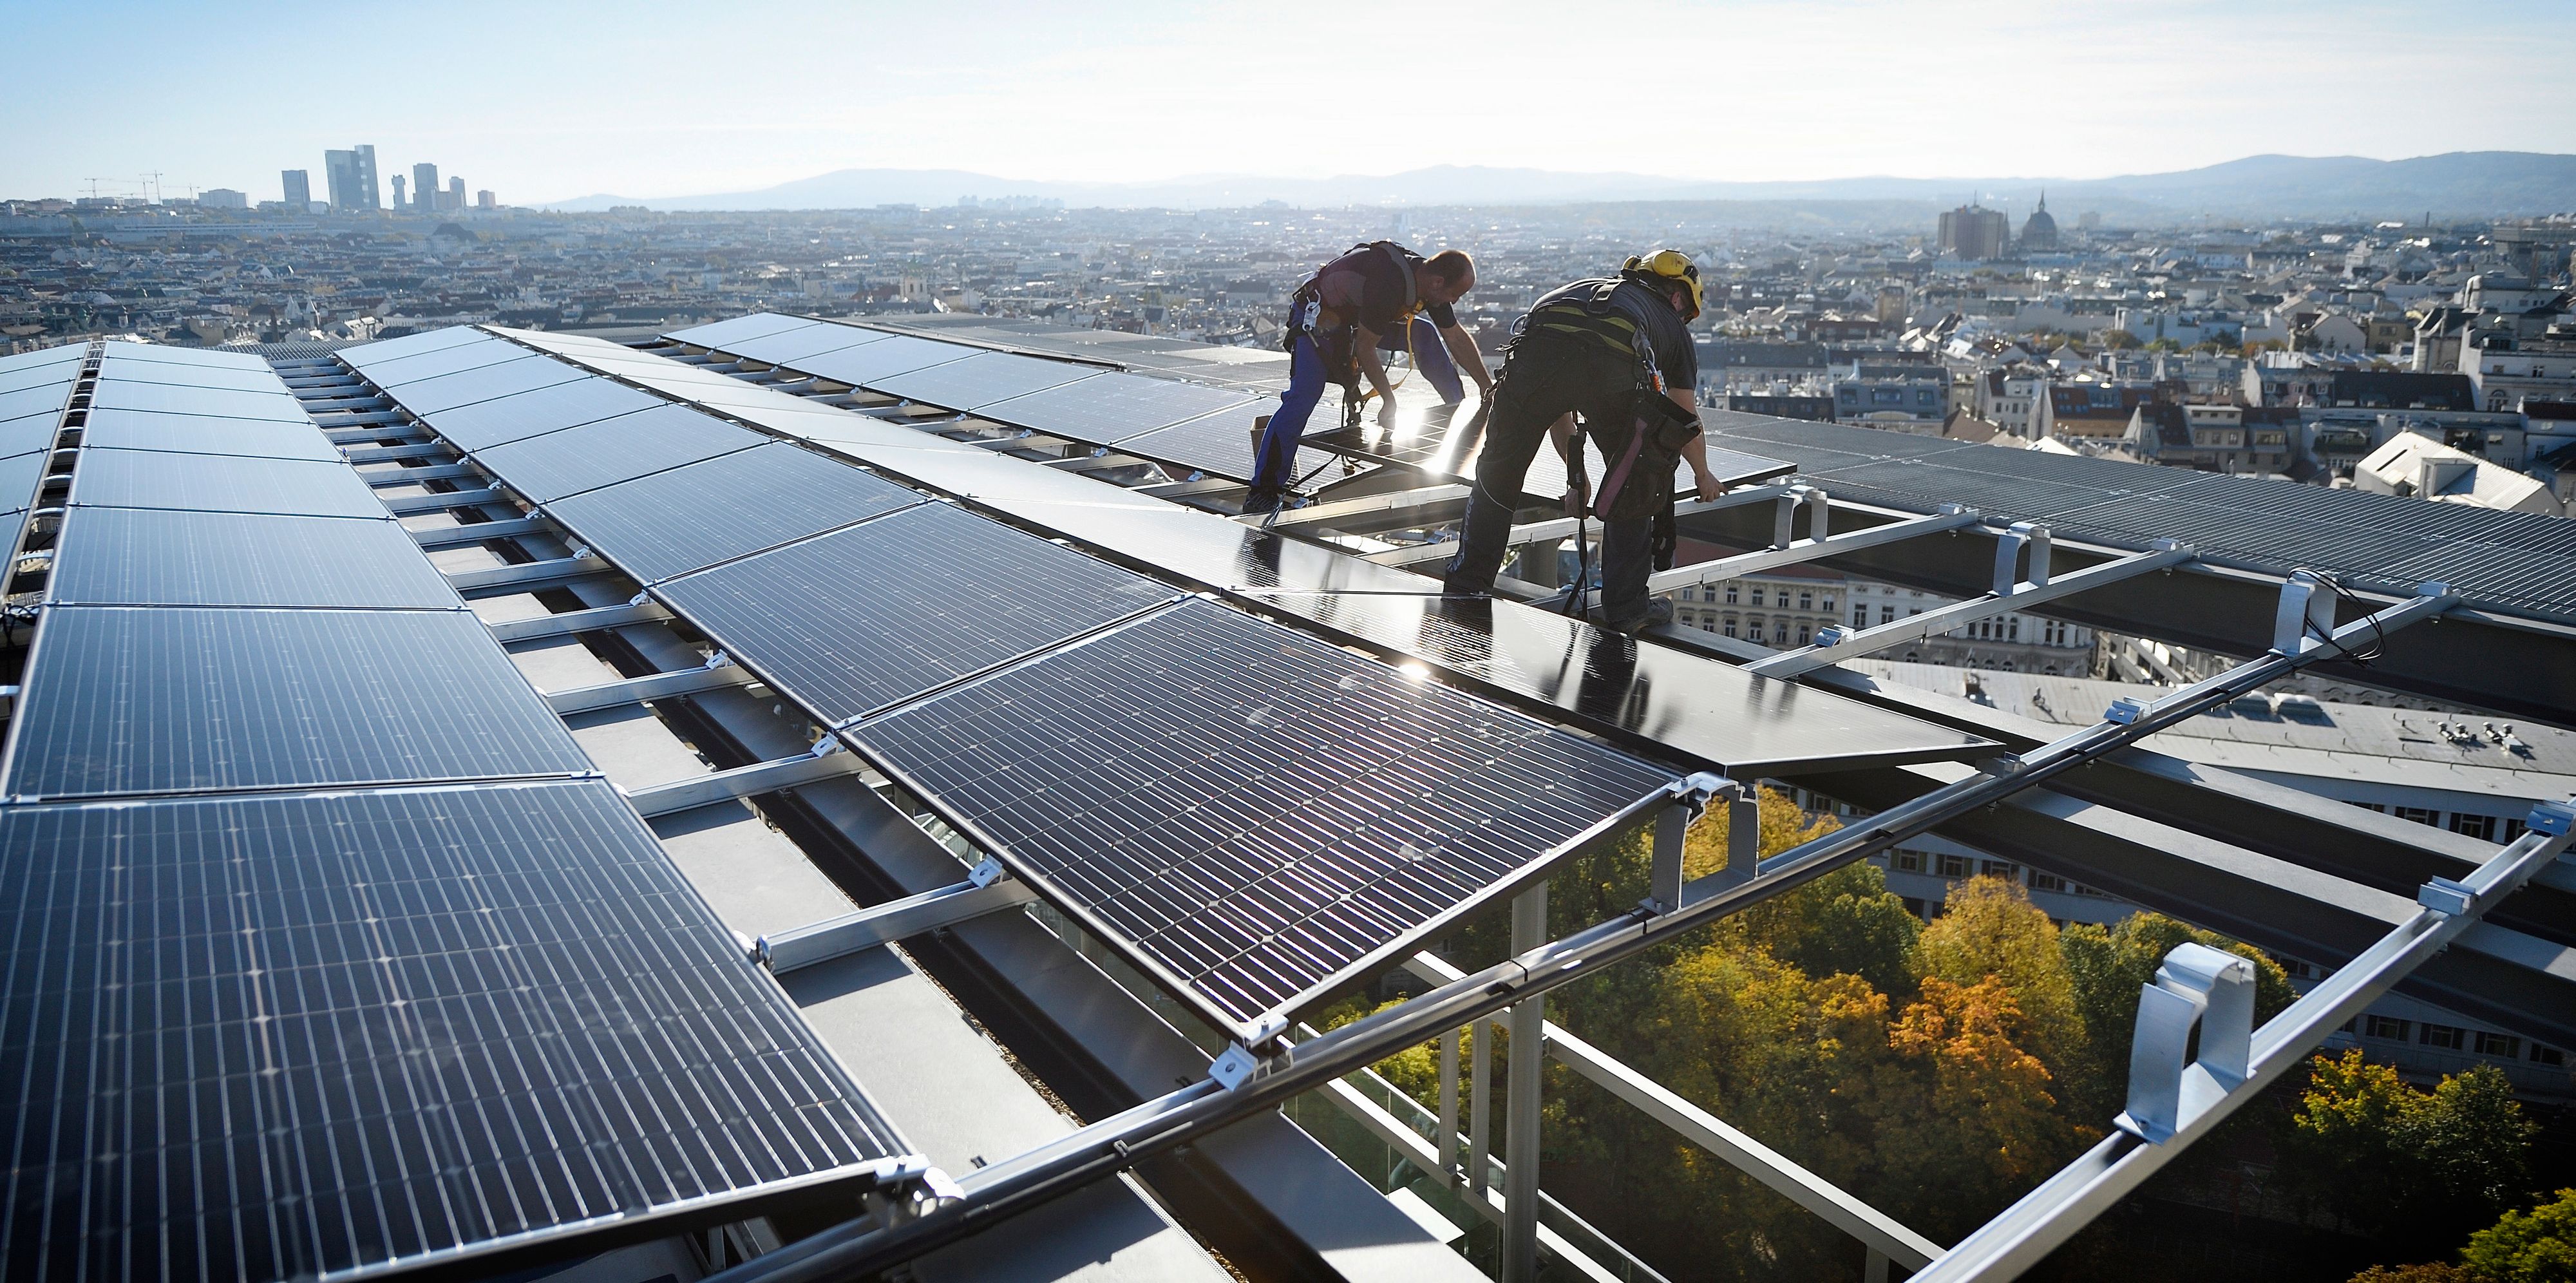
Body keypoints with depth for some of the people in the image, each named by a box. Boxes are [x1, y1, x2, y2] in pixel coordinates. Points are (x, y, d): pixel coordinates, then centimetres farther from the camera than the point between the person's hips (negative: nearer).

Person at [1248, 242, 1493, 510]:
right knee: (1302, 398, -21)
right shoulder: (1389, 284, -36)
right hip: (1318, 317, -8)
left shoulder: (1429, 280, -10)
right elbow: (1365, 348, -28)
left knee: (1425, 333, -5)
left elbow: (1457, 339, 1)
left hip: (1359, 315, 8)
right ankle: (1265, 488, -19)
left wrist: (1487, 387, 3)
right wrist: (1390, 402, -21)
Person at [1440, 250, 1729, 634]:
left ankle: (1463, 594, 24)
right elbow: (1686, 418, 42)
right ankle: (1625, 608, 25)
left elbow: (1557, 410, 50)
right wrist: (1704, 475, 62)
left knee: (1496, 478, 19)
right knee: (1633, 486, 21)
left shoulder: (1584, 288, 46)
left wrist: (1577, 477, 60)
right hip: (1615, 368, -2)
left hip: (1536, 353, 2)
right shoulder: (1671, 323, 36)